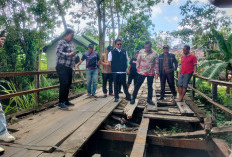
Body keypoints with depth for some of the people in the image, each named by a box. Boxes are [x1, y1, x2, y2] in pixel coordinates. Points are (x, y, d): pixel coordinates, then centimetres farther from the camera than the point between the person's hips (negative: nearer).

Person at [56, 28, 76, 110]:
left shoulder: (71, 44, 20)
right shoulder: (61, 42, -4)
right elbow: (58, 52, -17)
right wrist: (69, 54, -21)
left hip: (69, 67, 8)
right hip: (62, 67, -8)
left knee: (68, 84, 10)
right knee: (64, 84, -13)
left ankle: (66, 101, 21)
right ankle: (61, 103, -5)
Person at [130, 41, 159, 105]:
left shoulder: (155, 54, -1)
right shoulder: (141, 51, -1)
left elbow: (156, 64, 3)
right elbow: (138, 61, 5)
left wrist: (156, 72, -1)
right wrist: (138, 68, 0)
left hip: (151, 73, 1)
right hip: (141, 72, 0)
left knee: (150, 86, 10)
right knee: (137, 85, 2)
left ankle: (149, 99, 23)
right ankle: (133, 98, 12)